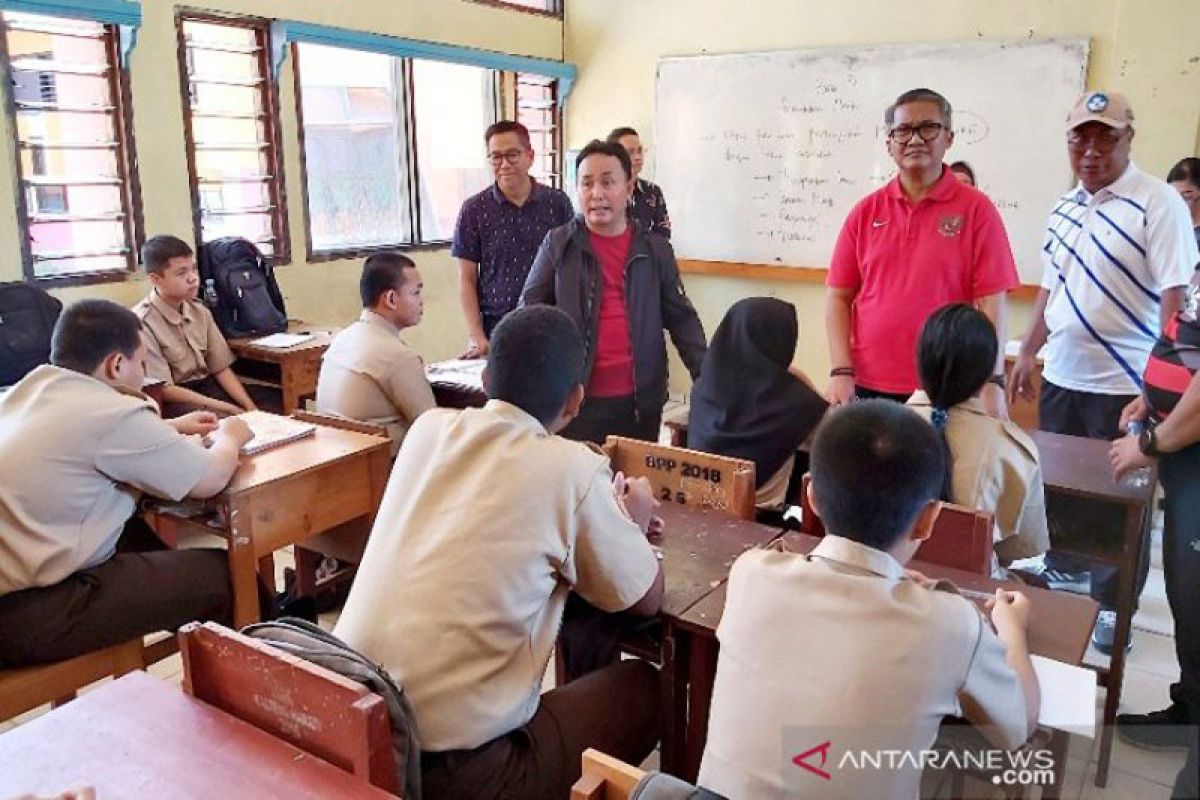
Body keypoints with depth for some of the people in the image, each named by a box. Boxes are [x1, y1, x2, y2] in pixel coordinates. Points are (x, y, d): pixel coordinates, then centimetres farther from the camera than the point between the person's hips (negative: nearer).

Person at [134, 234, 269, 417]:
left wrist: (251, 408, -10)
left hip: (206, 386, 7)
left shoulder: (200, 311, 4)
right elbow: (163, 389, -17)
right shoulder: (143, 323, -16)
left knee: (274, 403, -5)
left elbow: (221, 368, 5)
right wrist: (226, 408, -22)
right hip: (173, 401, -6)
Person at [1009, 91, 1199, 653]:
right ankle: (1062, 568, 38)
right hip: (1061, 375, 6)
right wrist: (1028, 353, 15)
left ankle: (1112, 605, 22)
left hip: (1125, 383, -6)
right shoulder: (1064, 209, 10)